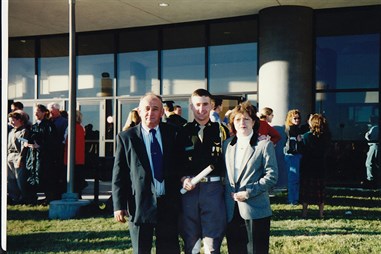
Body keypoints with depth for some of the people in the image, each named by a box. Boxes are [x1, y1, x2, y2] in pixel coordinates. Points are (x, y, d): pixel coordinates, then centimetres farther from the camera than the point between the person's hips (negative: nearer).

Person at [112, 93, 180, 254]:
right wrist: (119, 205, -5)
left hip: (169, 204, 2)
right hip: (140, 204, -1)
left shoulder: (173, 133, 4)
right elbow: (118, 174, -1)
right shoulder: (126, 137, 1)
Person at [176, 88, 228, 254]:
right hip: (189, 189, 2)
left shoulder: (220, 130, 4)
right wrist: (183, 178, -7)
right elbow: (176, 161, 9)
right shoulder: (184, 132, 6)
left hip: (213, 188, -1)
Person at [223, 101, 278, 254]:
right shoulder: (227, 145, 13)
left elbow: (272, 176, -8)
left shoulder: (264, 145, -2)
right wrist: (229, 194, 4)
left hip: (255, 211, -4)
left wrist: (248, 193, -14)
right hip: (232, 212, 4)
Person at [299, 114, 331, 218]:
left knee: (306, 187, 6)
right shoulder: (326, 137, -4)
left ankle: (304, 212, 6)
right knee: (320, 188, 11)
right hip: (320, 166, 3)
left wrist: (299, 141, 5)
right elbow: (327, 151, 6)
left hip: (307, 166, -3)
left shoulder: (306, 136, -14)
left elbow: (301, 151, -10)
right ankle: (321, 212, 15)